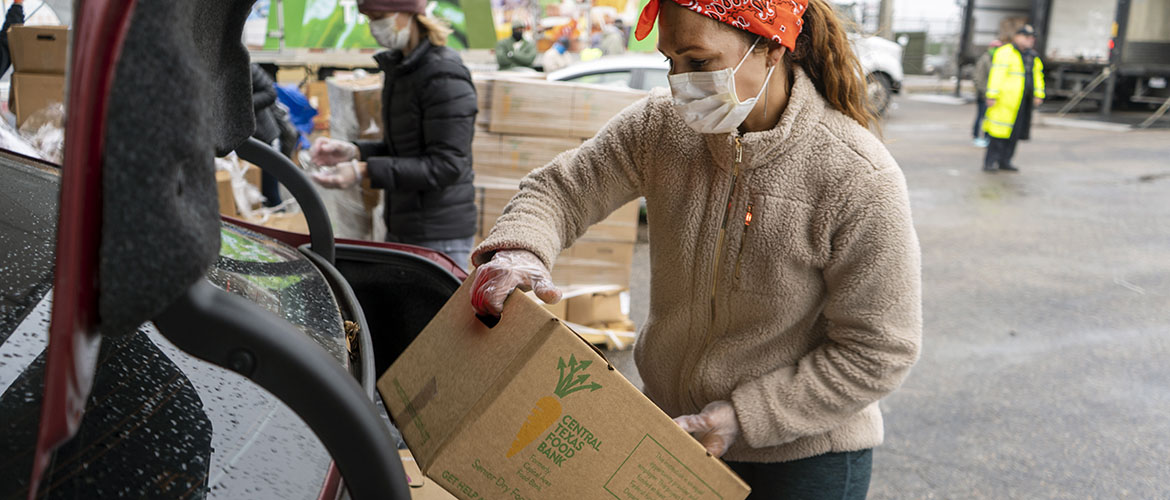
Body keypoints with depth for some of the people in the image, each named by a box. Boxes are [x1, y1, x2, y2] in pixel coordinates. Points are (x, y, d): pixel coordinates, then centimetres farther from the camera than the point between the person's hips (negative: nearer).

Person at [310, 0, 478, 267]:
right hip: (400, 229, 9)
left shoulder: (445, 76, -17)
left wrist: (366, 171, -22)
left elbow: (447, 164, -20)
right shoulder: (398, 66, 11)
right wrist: (354, 151, 1)